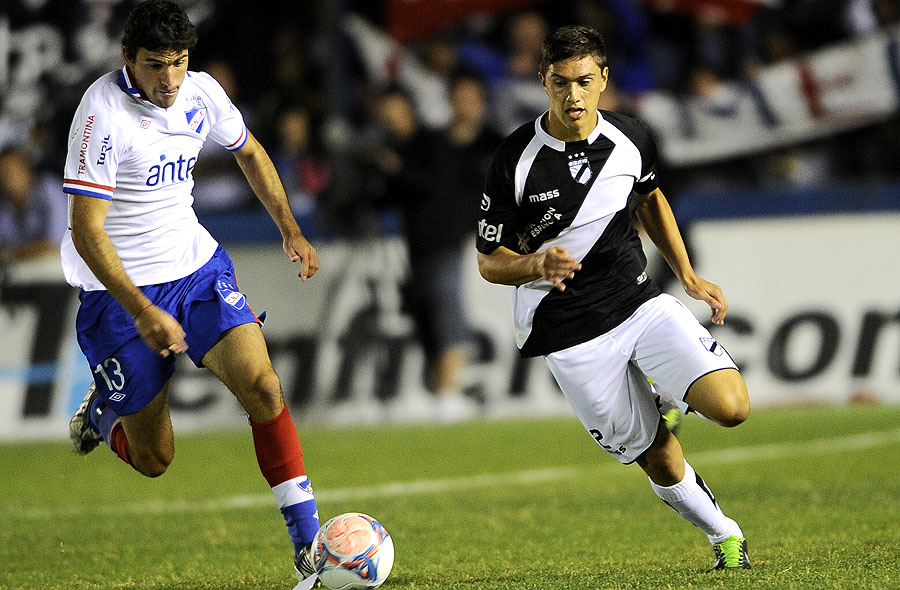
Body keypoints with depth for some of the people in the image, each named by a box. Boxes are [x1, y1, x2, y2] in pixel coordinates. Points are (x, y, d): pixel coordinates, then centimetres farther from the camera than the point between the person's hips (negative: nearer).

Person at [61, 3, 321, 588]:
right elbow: (86, 232, -24)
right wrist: (143, 312, -30)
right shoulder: (104, 112, -22)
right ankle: (101, 412, 38)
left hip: (197, 266, 5)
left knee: (261, 383, -19)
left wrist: (290, 228, 12)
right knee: (154, 461, 2)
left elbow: (249, 152, 20)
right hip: (120, 291, -5)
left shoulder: (202, 92, -3)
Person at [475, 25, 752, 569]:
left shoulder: (631, 138, -4)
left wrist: (688, 275, 14)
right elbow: (490, 260, -5)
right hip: (570, 336, -3)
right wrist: (538, 265, -26)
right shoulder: (515, 160, -14)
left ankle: (667, 397, 17)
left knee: (732, 407, -16)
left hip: (641, 302, 3)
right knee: (658, 460, 0)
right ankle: (724, 534, 28)